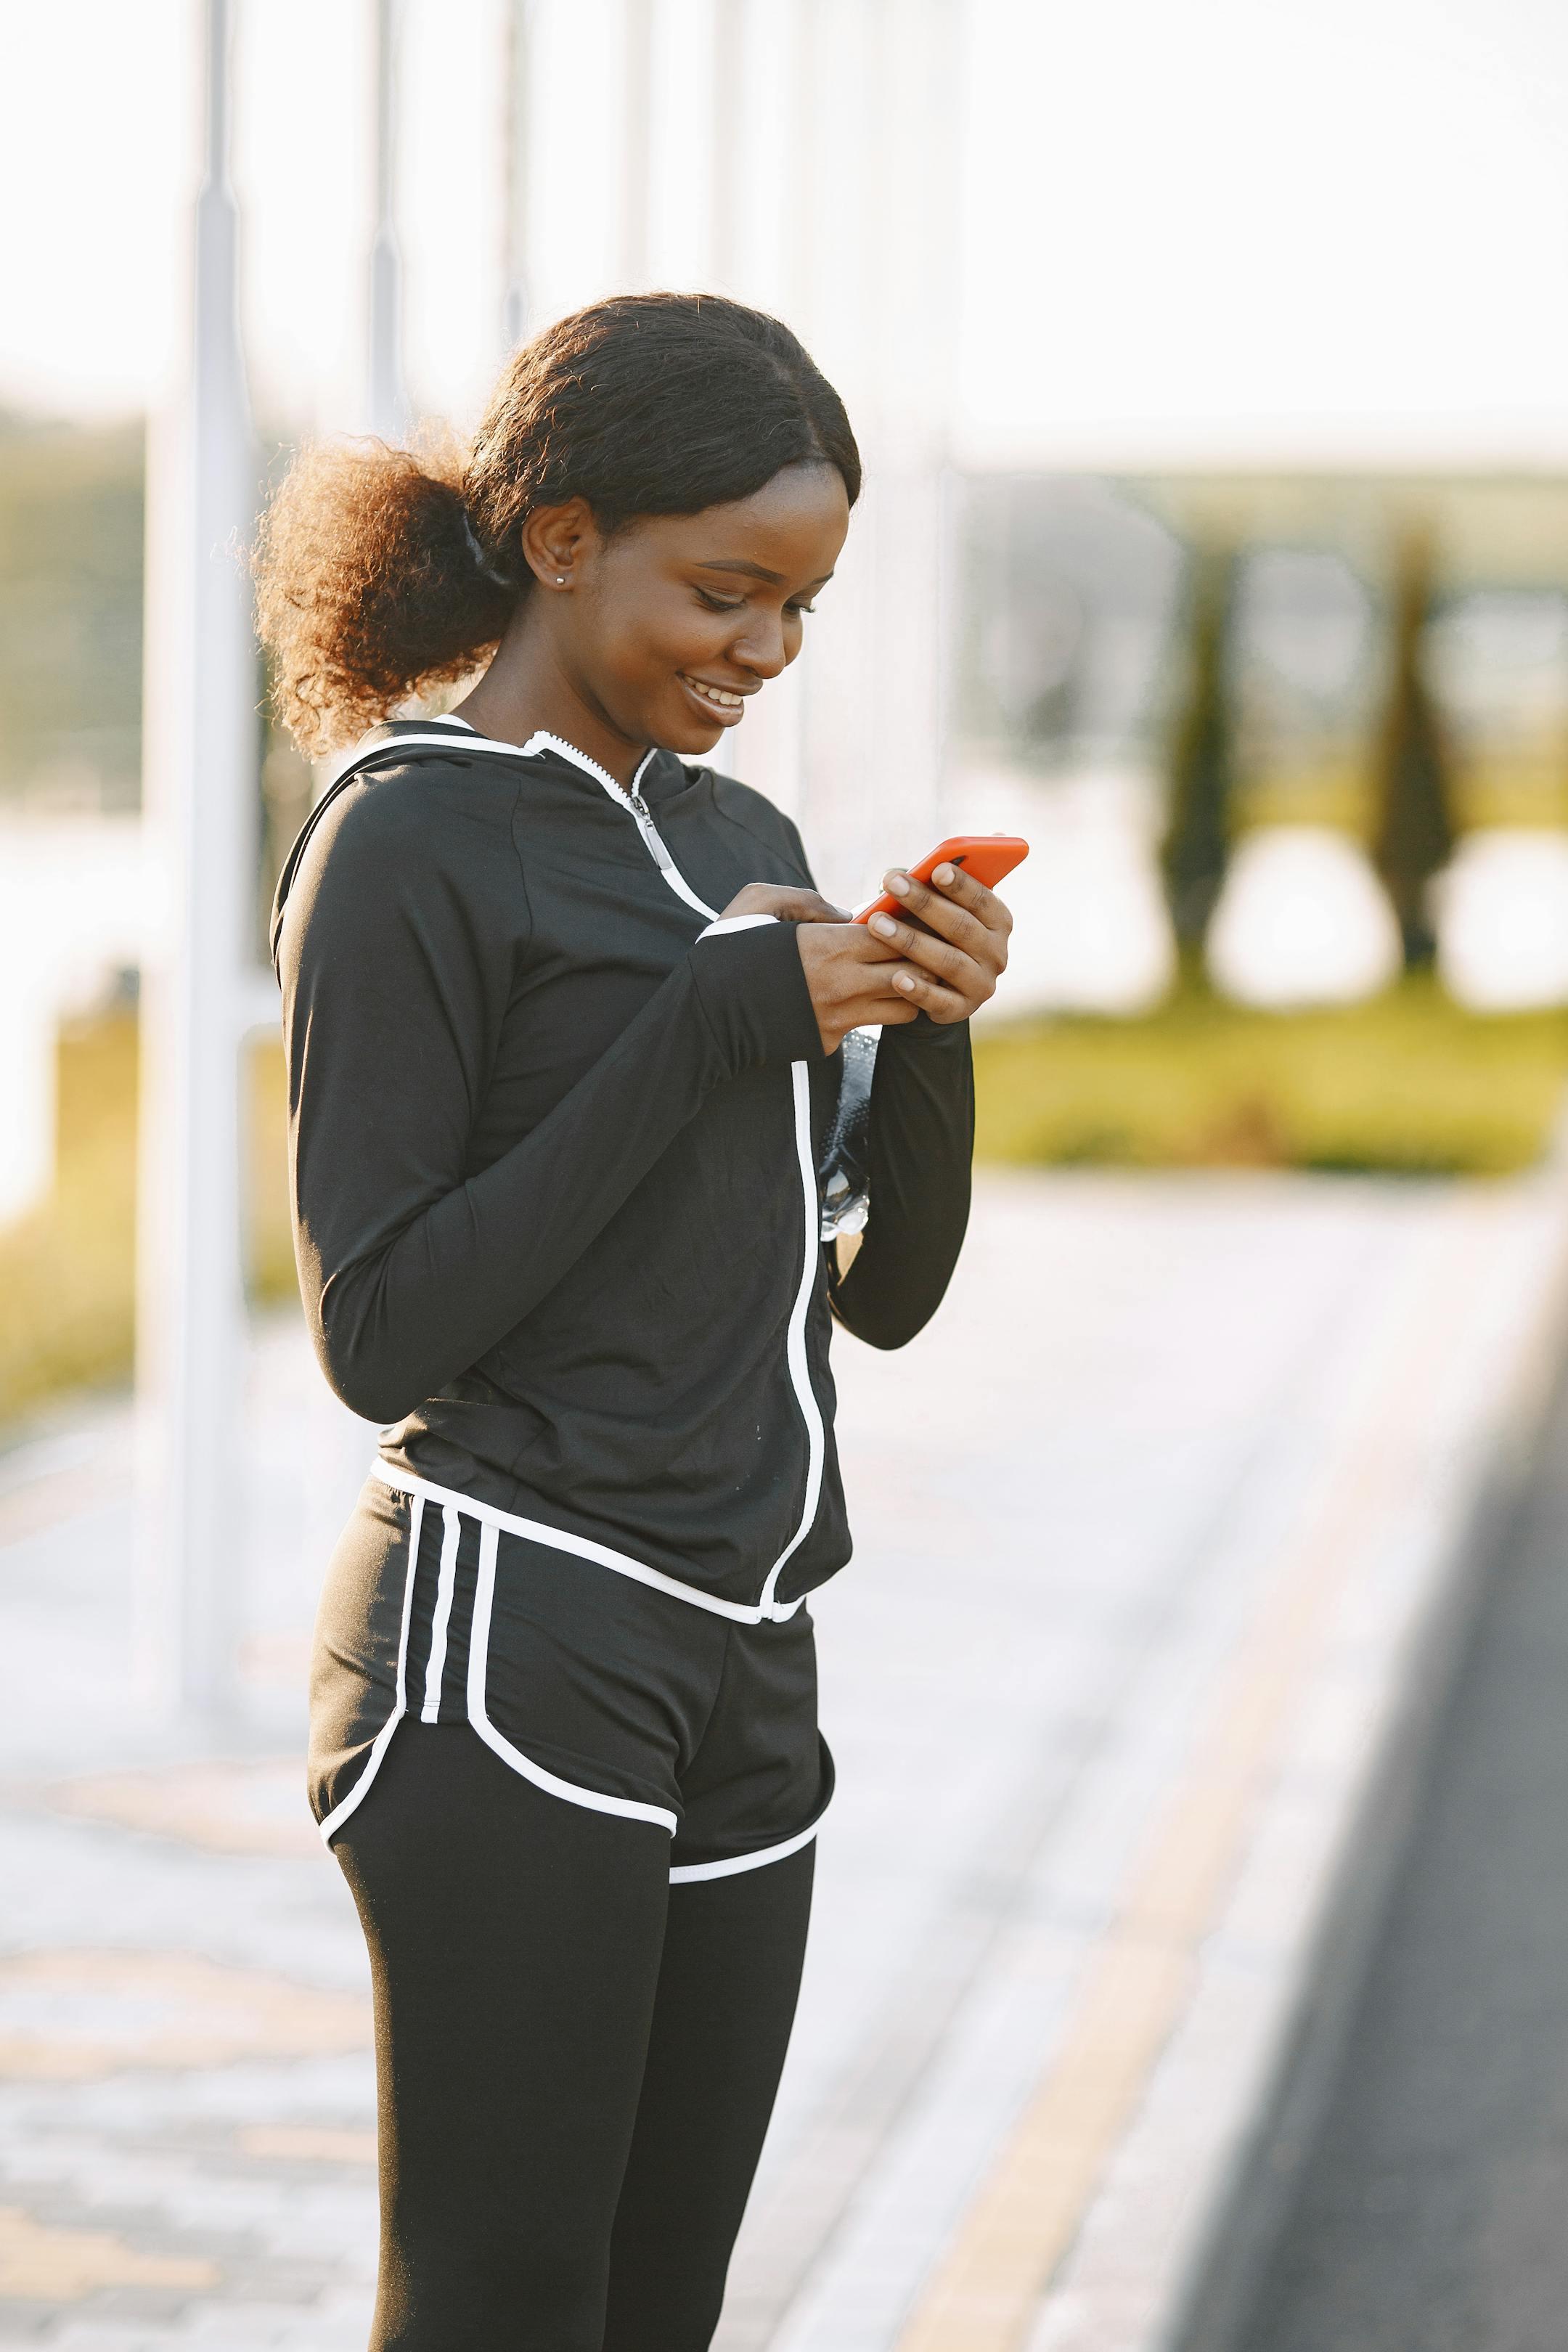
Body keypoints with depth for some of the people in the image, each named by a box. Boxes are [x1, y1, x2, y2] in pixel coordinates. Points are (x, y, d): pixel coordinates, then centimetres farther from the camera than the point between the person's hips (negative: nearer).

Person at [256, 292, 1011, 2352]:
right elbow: (380, 1331, -13)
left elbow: (883, 1295, 17)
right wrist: (713, 1025, -16)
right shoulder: (411, 842, -7)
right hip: (511, 1644, -7)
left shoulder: (746, 841, 16)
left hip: (738, 1673, 8)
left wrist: (930, 1027, -1)